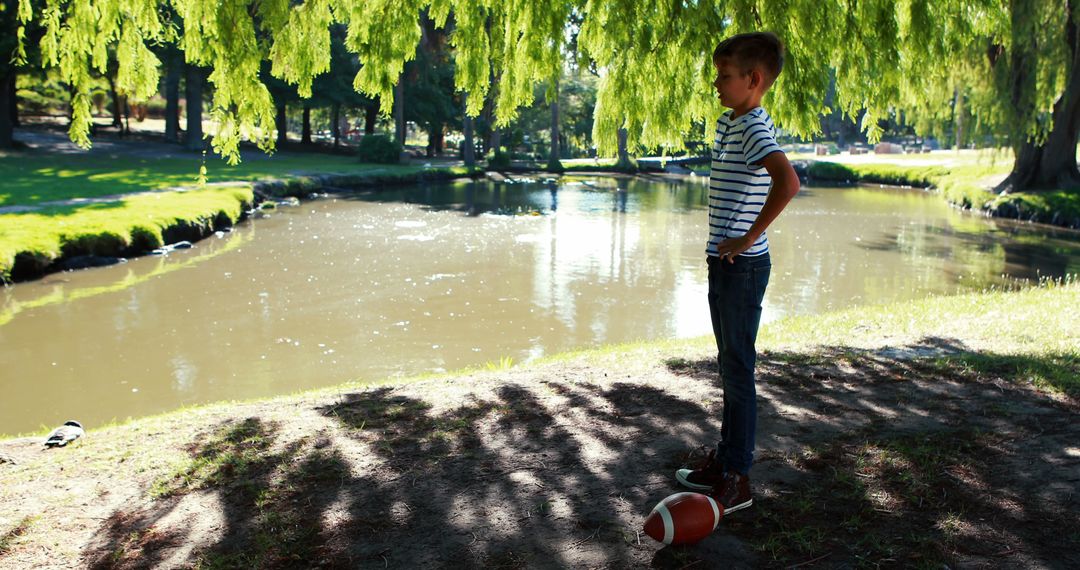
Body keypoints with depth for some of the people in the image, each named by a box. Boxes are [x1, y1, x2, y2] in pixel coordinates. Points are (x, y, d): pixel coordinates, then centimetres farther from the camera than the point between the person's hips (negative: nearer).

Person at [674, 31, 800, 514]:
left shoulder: (754, 128, -17)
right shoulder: (728, 123, 13)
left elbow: (787, 181, -35)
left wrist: (748, 238, -26)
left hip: (743, 266, -10)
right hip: (724, 263, 10)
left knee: (738, 370, -2)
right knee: (729, 366, 17)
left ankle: (737, 480, 8)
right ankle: (726, 457, 30)